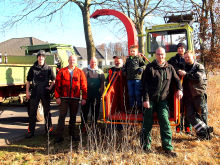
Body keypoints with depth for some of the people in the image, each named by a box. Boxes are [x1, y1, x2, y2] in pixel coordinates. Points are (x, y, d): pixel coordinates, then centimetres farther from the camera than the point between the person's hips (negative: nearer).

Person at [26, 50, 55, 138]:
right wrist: (27, 92, 1)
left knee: (47, 111, 9)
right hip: (34, 92, 0)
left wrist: (50, 87, -5)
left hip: (45, 93, 0)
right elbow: (28, 81, 8)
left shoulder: (48, 68, 3)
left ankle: (49, 129, 23)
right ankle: (31, 131, 11)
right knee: (32, 112, 2)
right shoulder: (33, 68, 5)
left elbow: (53, 80, 10)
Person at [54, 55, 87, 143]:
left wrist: (84, 98, 0)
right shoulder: (62, 71, 4)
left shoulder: (80, 72, 6)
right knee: (62, 116, -2)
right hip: (63, 98, -1)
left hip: (75, 98, 1)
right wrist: (57, 97, -5)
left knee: (73, 116, 11)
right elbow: (57, 85, 2)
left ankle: (72, 133, 25)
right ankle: (59, 135, 3)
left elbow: (84, 86, 5)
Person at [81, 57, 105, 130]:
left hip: (97, 94, 2)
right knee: (85, 110, 1)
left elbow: (102, 82, 13)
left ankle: (94, 125, 19)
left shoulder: (100, 71, 13)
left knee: (95, 110, 7)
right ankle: (83, 126, 10)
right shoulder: (85, 70, 7)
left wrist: (101, 90, 3)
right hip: (87, 93, -2)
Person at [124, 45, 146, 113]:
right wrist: (124, 71, 9)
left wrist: (141, 68, -18)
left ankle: (139, 107, 11)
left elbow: (144, 65, 0)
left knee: (138, 93, 0)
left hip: (137, 78, -4)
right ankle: (132, 108, 18)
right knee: (131, 94, 9)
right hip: (129, 79, 5)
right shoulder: (128, 59, 15)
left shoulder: (139, 58, 2)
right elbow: (125, 67, 26)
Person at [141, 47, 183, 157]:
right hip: (150, 99, -2)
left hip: (163, 100, 2)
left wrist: (179, 89, -2)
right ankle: (146, 145, 22)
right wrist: (146, 99, -10)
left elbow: (176, 79, 20)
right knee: (148, 123, 4)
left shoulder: (169, 68, 10)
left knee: (165, 122, -5)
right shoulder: (150, 67, 1)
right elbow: (145, 84, -3)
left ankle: (168, 147, 4)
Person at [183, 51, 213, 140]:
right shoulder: (184, 67, 16)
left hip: (199, 94, -4)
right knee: (190, 115, -5)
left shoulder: (199, 66, 4)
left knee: (202, 114, 2)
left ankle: (202, 132, 17)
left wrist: (186, 75, -13)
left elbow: (199, 77, -15)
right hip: (188, 96, 4)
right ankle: (205, 129, 2)